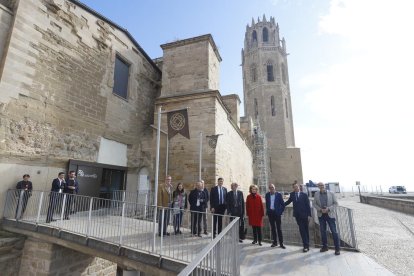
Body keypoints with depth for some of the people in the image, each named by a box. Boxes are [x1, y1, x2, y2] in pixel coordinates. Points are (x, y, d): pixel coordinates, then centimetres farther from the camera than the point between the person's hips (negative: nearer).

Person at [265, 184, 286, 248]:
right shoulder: (267, 194, 3)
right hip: (270, 213, 3)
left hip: (277, 213, -3)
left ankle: (281, 243, 11)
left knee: (279, 228, 2)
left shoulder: (279, 194, -5)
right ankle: (275, 242, 21)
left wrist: (281, 212, -6)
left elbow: (283, 204, -3)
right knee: (273, 228, 11)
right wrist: (267, 211, 6)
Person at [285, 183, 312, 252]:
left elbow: (308, 205, -3)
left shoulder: (304, 194, -2)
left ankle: (306, 245, 21)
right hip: (298, 215, 1)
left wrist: (309, 215, -7)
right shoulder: (292, 194, 4)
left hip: (304, 215, -1)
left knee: (306, 230, 9)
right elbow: (288, 201, 19)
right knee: (302, 230, -1)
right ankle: (306, 245, 6)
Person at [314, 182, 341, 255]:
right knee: (323, 231, 11)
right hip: (321, 215, 2)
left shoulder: (331, 193, -4)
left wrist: (328, 209, -16)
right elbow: (314, 204, 4)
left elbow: (335, 203, -3)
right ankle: (325, 246, 24)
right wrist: (320, 209, -13)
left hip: (330, 215, -2)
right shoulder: (316, 194, 1)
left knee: (334, 232, 1)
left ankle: (337, 248, 13)